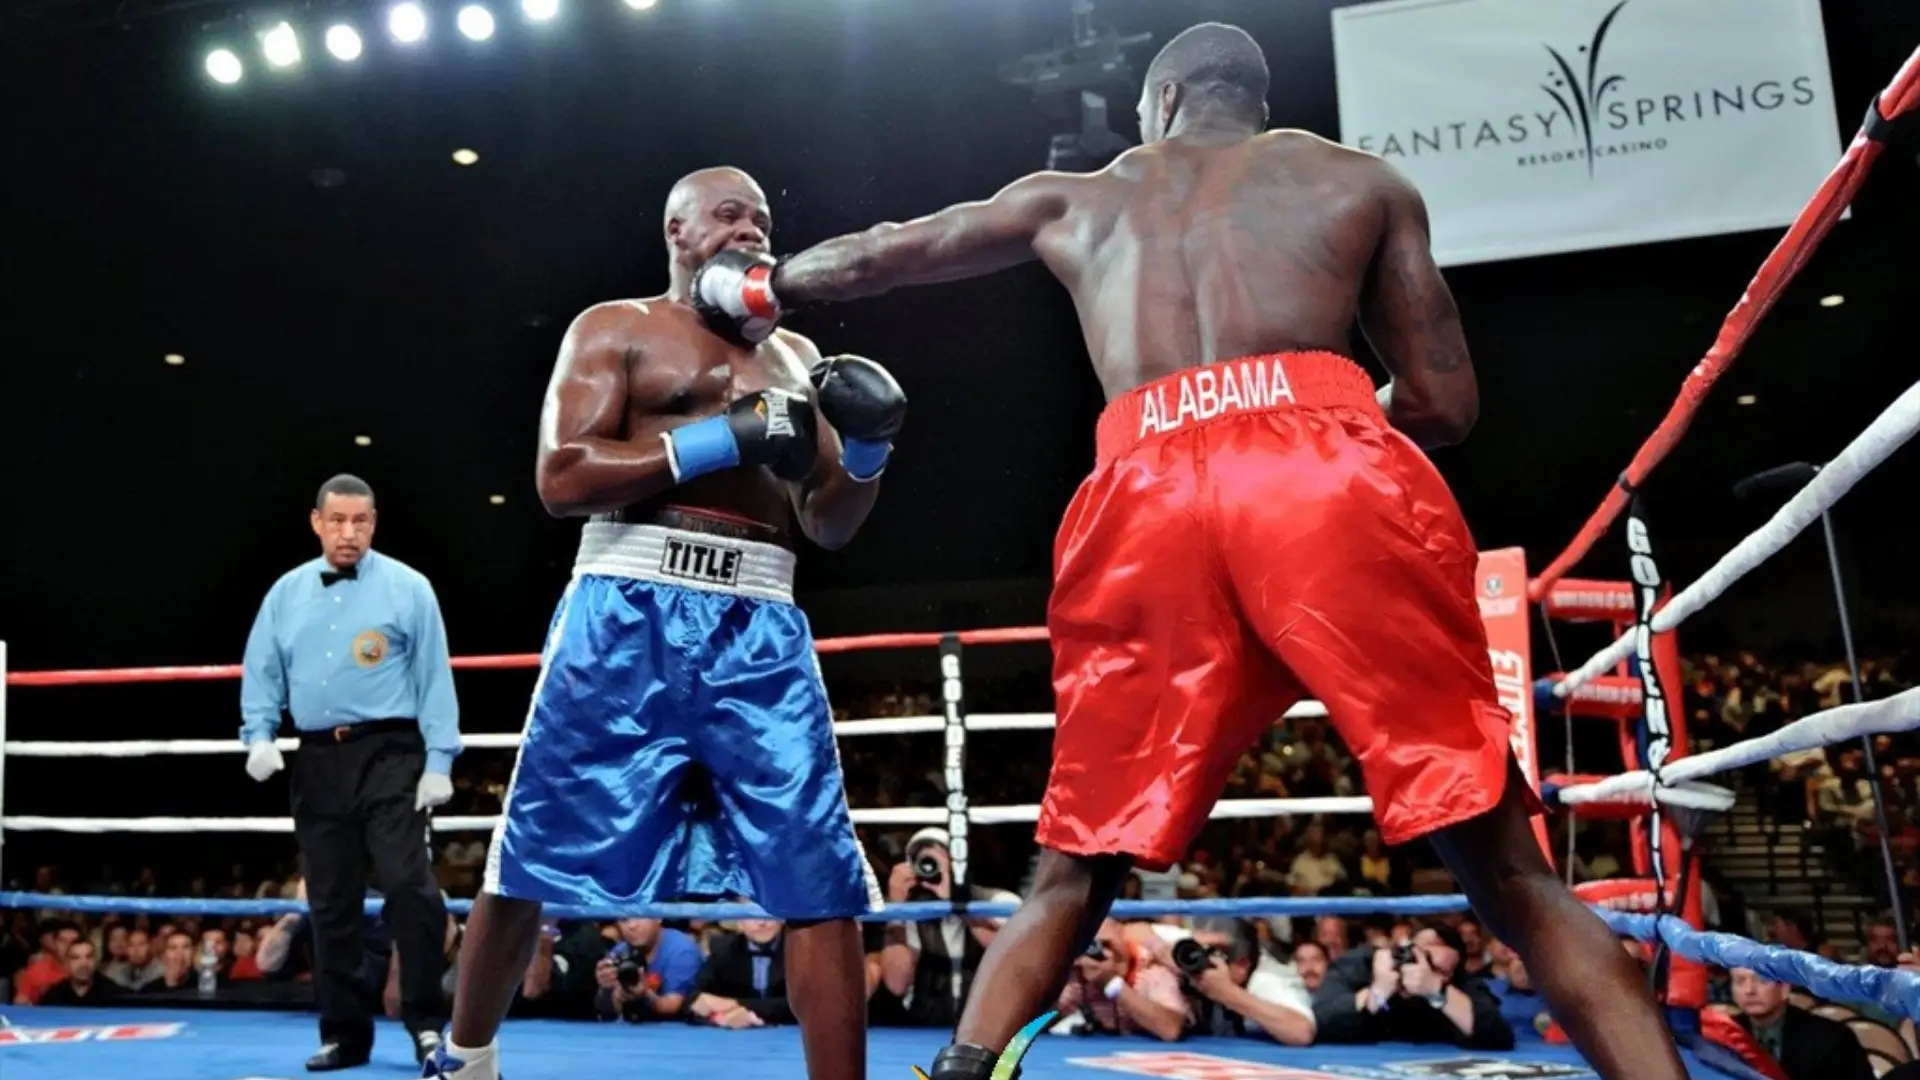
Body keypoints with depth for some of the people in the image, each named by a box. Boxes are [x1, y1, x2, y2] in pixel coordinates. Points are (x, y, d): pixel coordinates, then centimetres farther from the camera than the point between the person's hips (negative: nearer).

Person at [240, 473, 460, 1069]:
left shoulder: (408, 588, -1)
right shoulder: (285, 593, 12)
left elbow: (434, 677, -3)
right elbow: (261, 675, 15)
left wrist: (439, 761, -8)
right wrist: (259, 735, -2)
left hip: (389, 755, -4)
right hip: (318, 762, 5)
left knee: (408, 885, -14)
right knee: (330, 903, 9)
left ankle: (426, 1022, -1)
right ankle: (344, 1034, 20)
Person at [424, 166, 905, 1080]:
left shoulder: (794, 358, 21)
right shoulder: (615, 328, 9)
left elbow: (830, 527, 17)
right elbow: (561, 479, -6)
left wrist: (866, 452, -3)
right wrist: (724, 438, -13)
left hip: (762, 627, 3)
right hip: (630, 610, -3)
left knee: (822, 881, -5)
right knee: (534, 857, 7)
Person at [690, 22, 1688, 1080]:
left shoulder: (1074, 197, 29)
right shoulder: (1363, 181, 24)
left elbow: (881, 253, 40)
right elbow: (1445, 403, 18)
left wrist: (759, 285, 60)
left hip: (1149, 501, 2)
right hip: (1331, 480, -1)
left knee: (1071, 872, 15)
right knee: (1507, 865, 5)